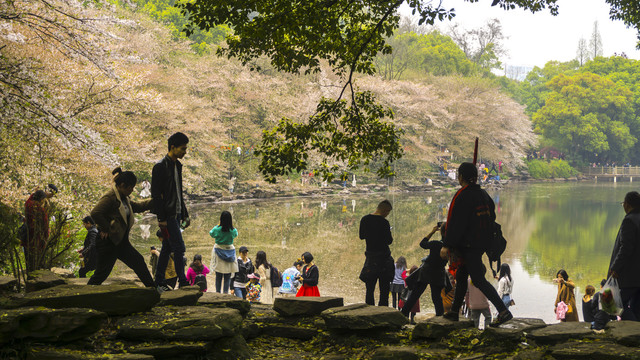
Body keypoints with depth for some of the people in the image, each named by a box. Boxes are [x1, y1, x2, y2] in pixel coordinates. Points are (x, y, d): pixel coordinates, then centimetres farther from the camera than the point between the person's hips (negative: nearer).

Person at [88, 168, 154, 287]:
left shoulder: (124, 198, 13)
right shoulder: (110, 197, -18)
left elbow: (138, 206, 28)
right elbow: (95, 213, -29)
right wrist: (106, 229, -21)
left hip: (121, 241, 10)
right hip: (108, 242, -10)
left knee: (138, 262, 13)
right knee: (102, 273, -5)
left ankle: (151, 287, 22)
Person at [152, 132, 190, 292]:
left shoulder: (177, 165, 14)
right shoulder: (160, 166, -12)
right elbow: (156, 194, -16)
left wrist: (185, 214, 19)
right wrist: (161, 218, -19)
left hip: (176, 214, 9)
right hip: (167, 215, -9)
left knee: (167, 248, 11)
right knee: (179, 247, -10)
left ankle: (159, 282, 17)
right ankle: (183, 282, -5)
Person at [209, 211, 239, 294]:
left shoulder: (217, 229, -12)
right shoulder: (233, 230, -10)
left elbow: (211, 233, 10)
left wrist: (217, 225, 15)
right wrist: (232, 225, 13)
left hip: (219, 252, 0)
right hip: (229, 252, 0)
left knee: (218, 276, 9)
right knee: (227, 276, 6)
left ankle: (218, 293, 10)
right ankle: (225, 293, 2)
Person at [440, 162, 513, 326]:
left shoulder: (462, 196, -17)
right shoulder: (483, 194, 10)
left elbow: (455, 223, -21)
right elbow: (491, 217, 17)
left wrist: (446, 245, -19)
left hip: (468, 245, -9)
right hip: (481, 244, 9)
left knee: (478, 279, -9)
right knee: (461, 276, 18)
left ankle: (503, 311, -17)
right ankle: (454, 312, 26)